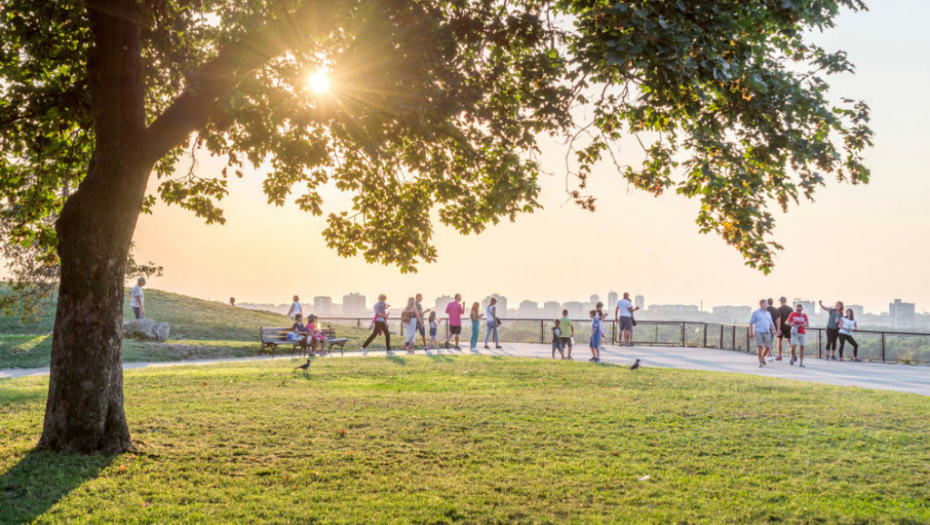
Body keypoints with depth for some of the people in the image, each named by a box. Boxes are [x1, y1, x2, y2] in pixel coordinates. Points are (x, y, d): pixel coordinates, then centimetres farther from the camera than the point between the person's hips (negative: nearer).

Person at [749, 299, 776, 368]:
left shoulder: (768, 313, 18)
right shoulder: (756, 313, 4)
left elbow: (771, 323, 19)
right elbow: (751, 323, 4)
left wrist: (773, 331, 1)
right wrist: (751, 333, -2)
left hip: (766, 332, 5)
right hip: (758, 331, -5)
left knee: (768, 347, 1)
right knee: (759, 346, -12)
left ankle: (762, 357, 29)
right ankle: (760, 362, -6)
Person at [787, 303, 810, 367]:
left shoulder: (804, 315, 5)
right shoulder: (793, 314, 1)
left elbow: (808, 324, 5)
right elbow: (788, 322, 6)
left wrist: (803, 325, -16)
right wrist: (791, 324, -16)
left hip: (802, 333, 2)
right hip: (795, 333, -2)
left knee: (802, 347, -2)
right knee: (793, 346, -15)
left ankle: (801, 362, 3)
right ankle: (793, 357, 15)